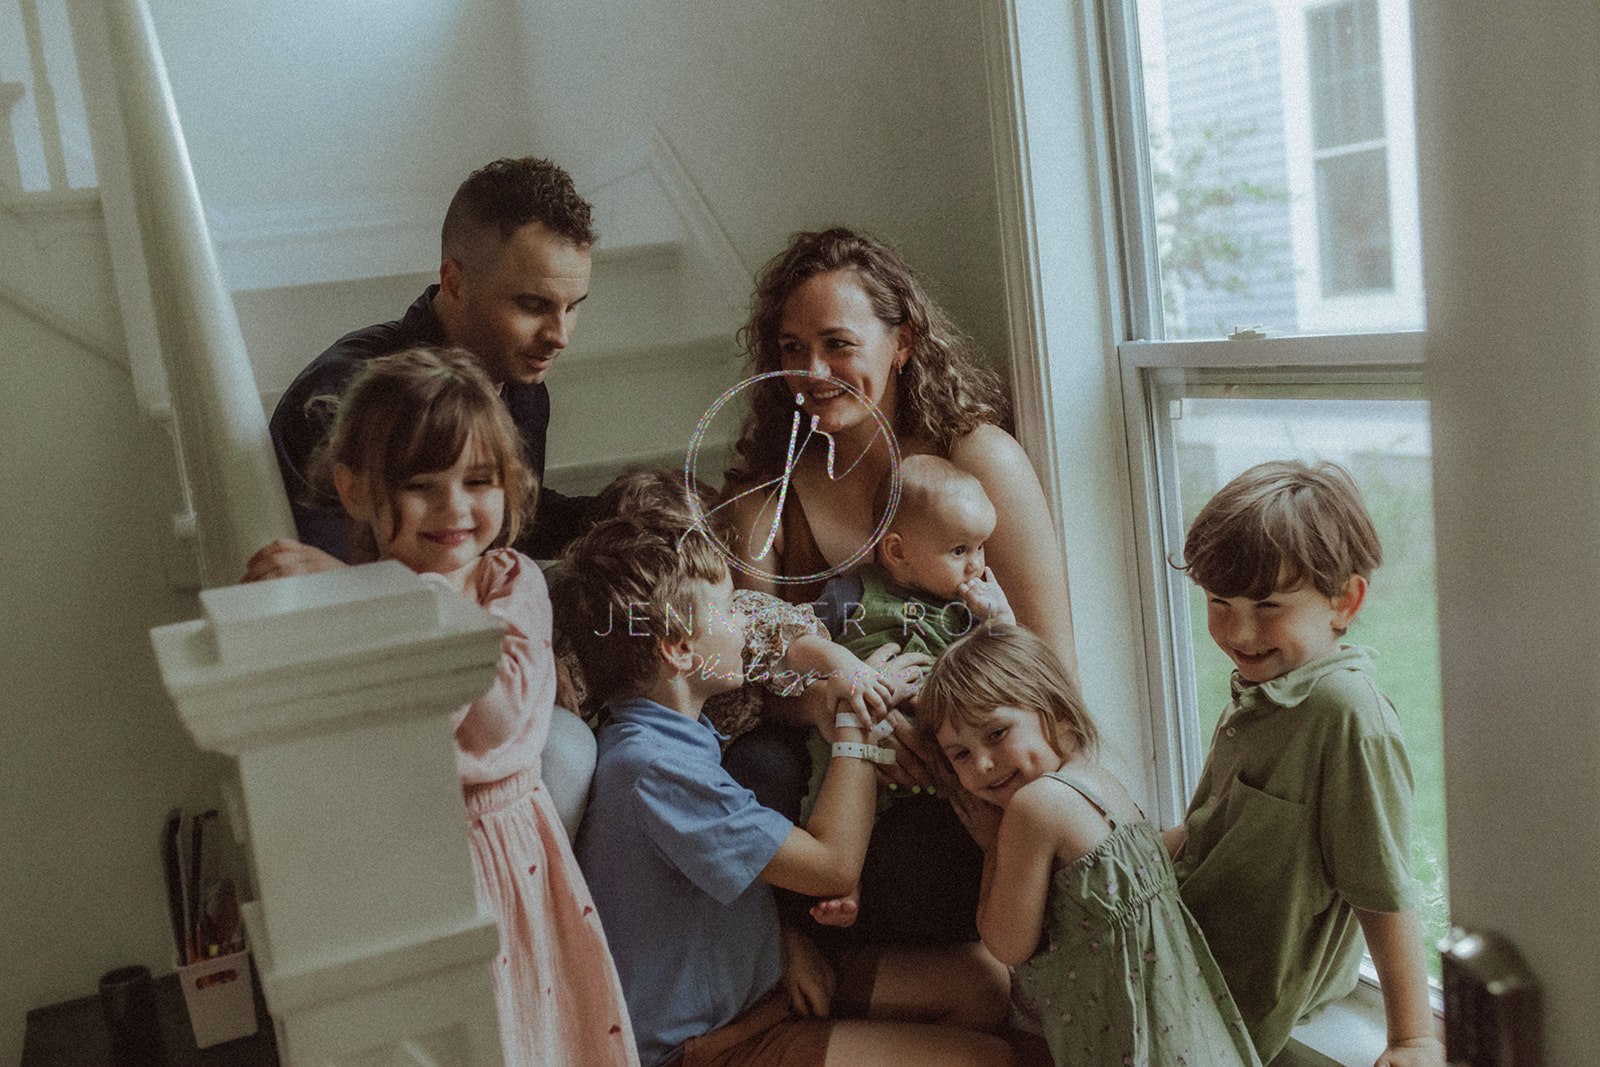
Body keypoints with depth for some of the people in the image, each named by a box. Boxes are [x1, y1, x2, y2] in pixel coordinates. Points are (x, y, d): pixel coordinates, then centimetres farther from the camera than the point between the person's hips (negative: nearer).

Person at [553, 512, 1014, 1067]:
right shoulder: (654, 767, -28)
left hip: (756, 983, 10)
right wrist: (853, 722, -15)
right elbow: (833, 863, -25)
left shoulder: (672, 735, 5)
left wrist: (786, 942, -2)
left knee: (982, 980, 6)